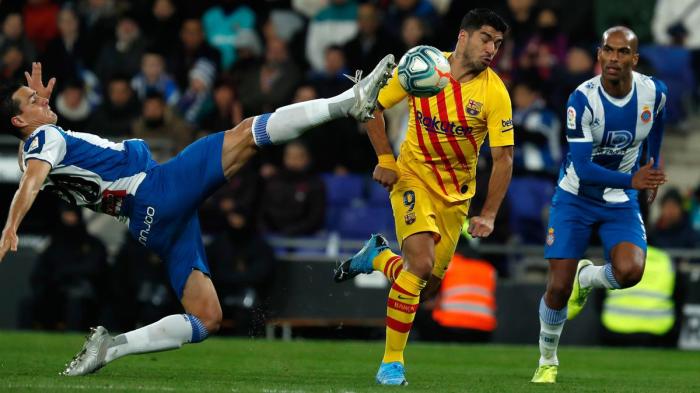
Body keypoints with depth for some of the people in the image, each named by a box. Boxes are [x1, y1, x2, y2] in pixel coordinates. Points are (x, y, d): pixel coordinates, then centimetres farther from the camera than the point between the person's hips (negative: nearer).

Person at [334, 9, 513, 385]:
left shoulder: (495, 93, -14)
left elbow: (503, 158, -12)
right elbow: (373, 106, 1)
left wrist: (488, 214, -19)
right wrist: (385, 160, -5)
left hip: (456, 192, 2)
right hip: (413, 177, -2)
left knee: (428, 286, 4)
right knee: (421, 261, -23)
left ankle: (378, 256, 37)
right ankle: (391, 362, -13)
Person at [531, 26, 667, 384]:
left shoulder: (654, 92, -12)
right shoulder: (583, 99, -23)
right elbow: (582, 168, -27)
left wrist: (653, 168, 23)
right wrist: (631, 180, -39)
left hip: (621, 203, 2)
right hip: (576, 198, -2)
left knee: (629, 271, -25)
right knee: (558, 288, -6)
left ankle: (586, 279, 11)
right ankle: (547, 361, 21)